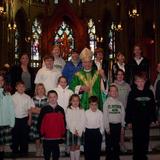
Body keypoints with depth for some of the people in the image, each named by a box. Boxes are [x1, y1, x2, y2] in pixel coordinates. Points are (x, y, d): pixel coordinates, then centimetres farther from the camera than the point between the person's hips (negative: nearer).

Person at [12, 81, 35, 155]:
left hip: (25, 119, 0)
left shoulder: (27, 97, 1)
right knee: (15, 135, 8)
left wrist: (30, 119, 0)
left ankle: (24, 151, 20)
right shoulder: (12, 97, -1)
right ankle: (15, 151, 24)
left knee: (24, 135, 7)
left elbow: (29, 109, 4)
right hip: (15, 119, 0)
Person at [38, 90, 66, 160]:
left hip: (57, 138, 1)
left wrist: (63, 134, 5)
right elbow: (40, 123, -1)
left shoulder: (61, 109, 2)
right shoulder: (44, 109, -3)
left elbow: (63, 123, 8)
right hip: (47, 138, -1)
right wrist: (42, 133, -3)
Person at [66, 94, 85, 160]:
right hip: (71, 131, -2)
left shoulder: (81, 110, 3)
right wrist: (74, 131, -11)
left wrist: (79, 131, -11)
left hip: (79, 131, 2)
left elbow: (83, 121, -2)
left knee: (78, 147, 7)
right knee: (72, 147, 4)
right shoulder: (68, 110, -2)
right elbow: (68, 122, -6)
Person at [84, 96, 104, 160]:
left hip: (97, 132, 0)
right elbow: (84, 123, 0)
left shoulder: (100, 113, -3)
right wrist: (84, 132, -2)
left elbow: (101, 123, 2)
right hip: (88, 132, 0)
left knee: (97, 149, 8)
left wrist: (101, 132, 0)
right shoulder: (86, 113, -4)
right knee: (87, 149, 6)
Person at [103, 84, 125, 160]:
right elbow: (105, 115, -7)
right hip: (110, 125, -3)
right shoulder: (107, 102, -5)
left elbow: (123, 114, 6)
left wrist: (122, 125, 2)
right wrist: (107, 127, -10)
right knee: (109, 143, 5)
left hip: (118, 125, 3)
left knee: (117, 143, 13)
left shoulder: (120, 103, 5)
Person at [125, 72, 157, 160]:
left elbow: (153, 107, 8)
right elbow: (128, 108, -5)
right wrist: (128, 121, -7)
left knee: (145, 139, 11)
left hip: (146, 120, 3)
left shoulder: (149, 92, 3)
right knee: (137, 139, 5)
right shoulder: (132, 93, -5)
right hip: (136, 121, -3)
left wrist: (153, 119, 7)